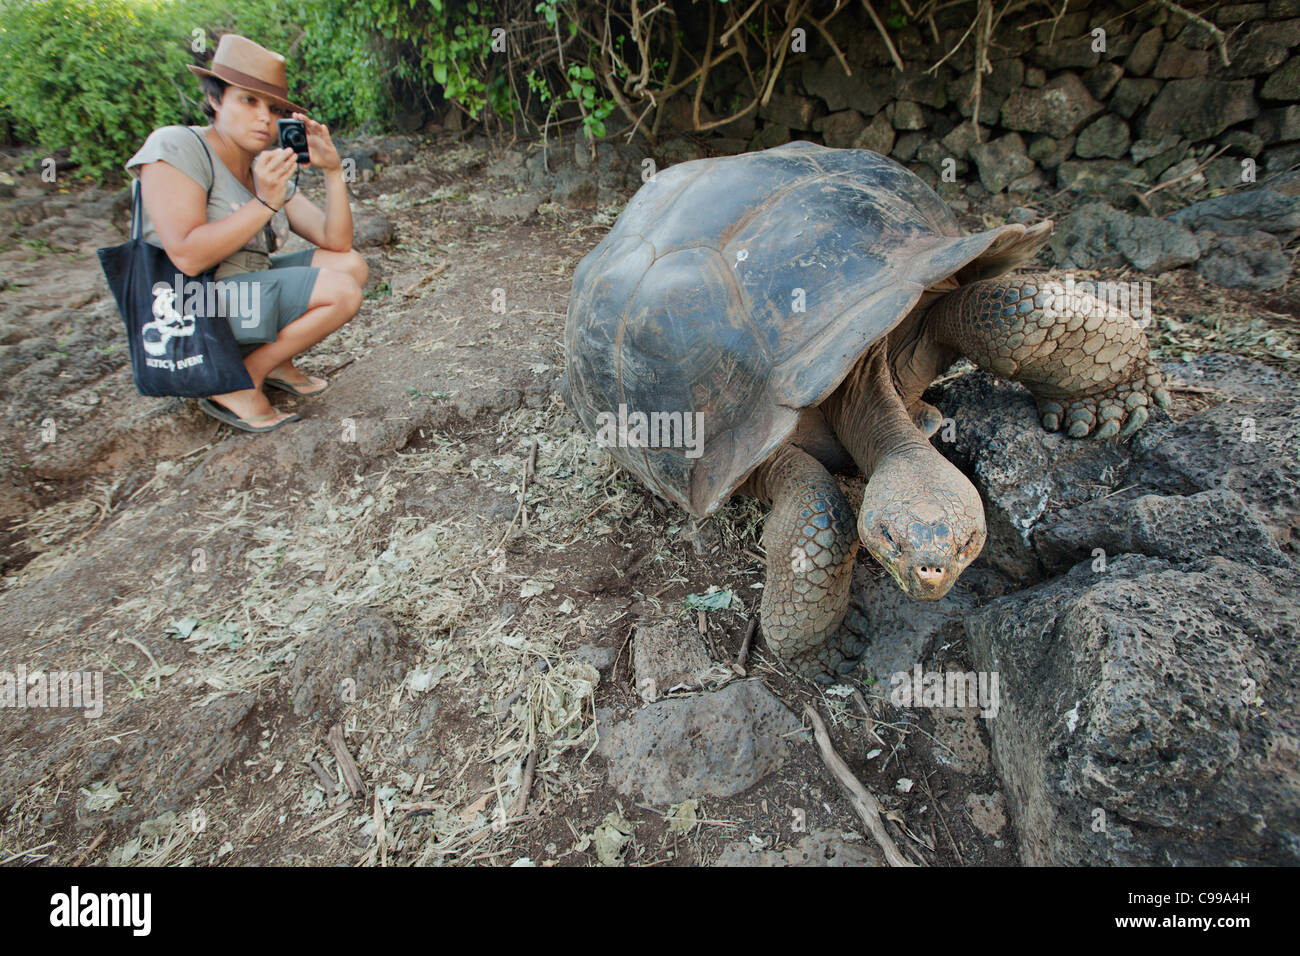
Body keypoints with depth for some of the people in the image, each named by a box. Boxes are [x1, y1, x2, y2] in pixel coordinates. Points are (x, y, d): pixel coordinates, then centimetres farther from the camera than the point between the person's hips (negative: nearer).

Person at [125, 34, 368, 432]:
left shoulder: (273, 168, 9)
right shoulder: (174, 147, -11)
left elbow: (337, 243, 3)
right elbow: (188, 257, -23)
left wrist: (333, 170, -7)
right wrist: (265, 203, -24)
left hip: (251, 286, 8)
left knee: (352, 265, 4)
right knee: (341, 292, -20)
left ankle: (276, 362, 6)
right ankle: (236, 386, -11)